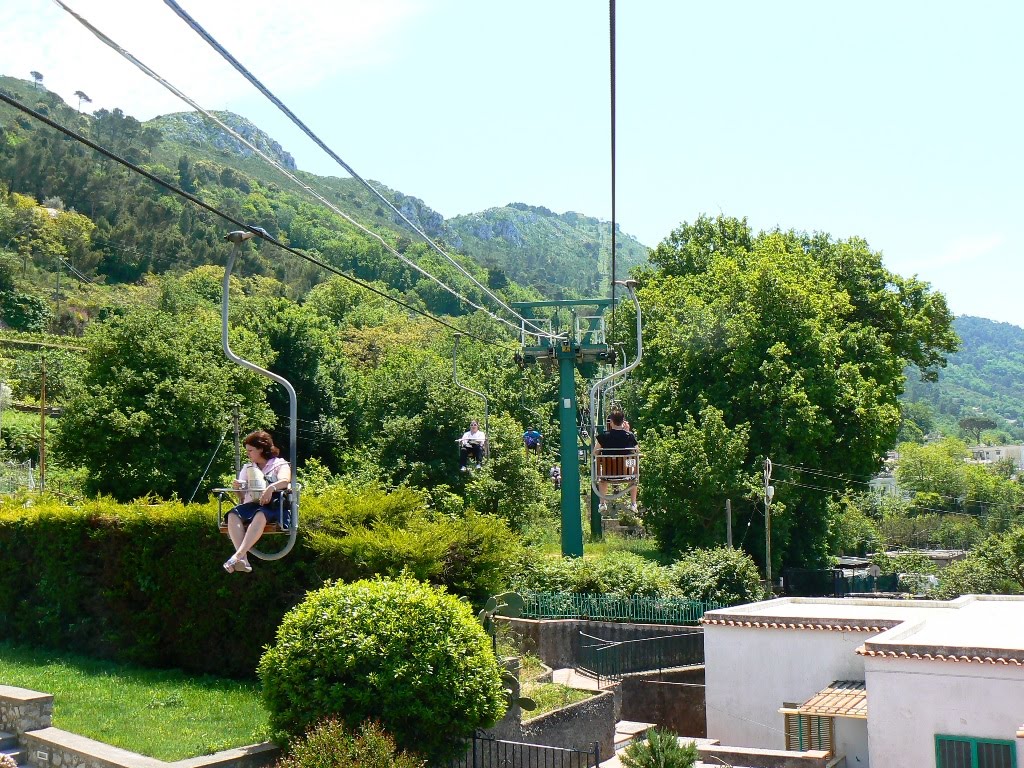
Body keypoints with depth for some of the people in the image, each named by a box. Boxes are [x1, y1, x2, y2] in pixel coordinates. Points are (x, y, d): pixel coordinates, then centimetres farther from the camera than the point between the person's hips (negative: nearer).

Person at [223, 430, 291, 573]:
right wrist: (237, 488, -2)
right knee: (233, 515, -30)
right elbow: (242, 497, 22)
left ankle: (238, 555, -52)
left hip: (273, 506, -4)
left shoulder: (280, 464, 11)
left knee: (260, 515, -40)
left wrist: (271, 487, -33)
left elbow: (285, 481, -12)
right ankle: (243, 559, -45)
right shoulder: (247, 468, 26)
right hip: (251, 506, 4)